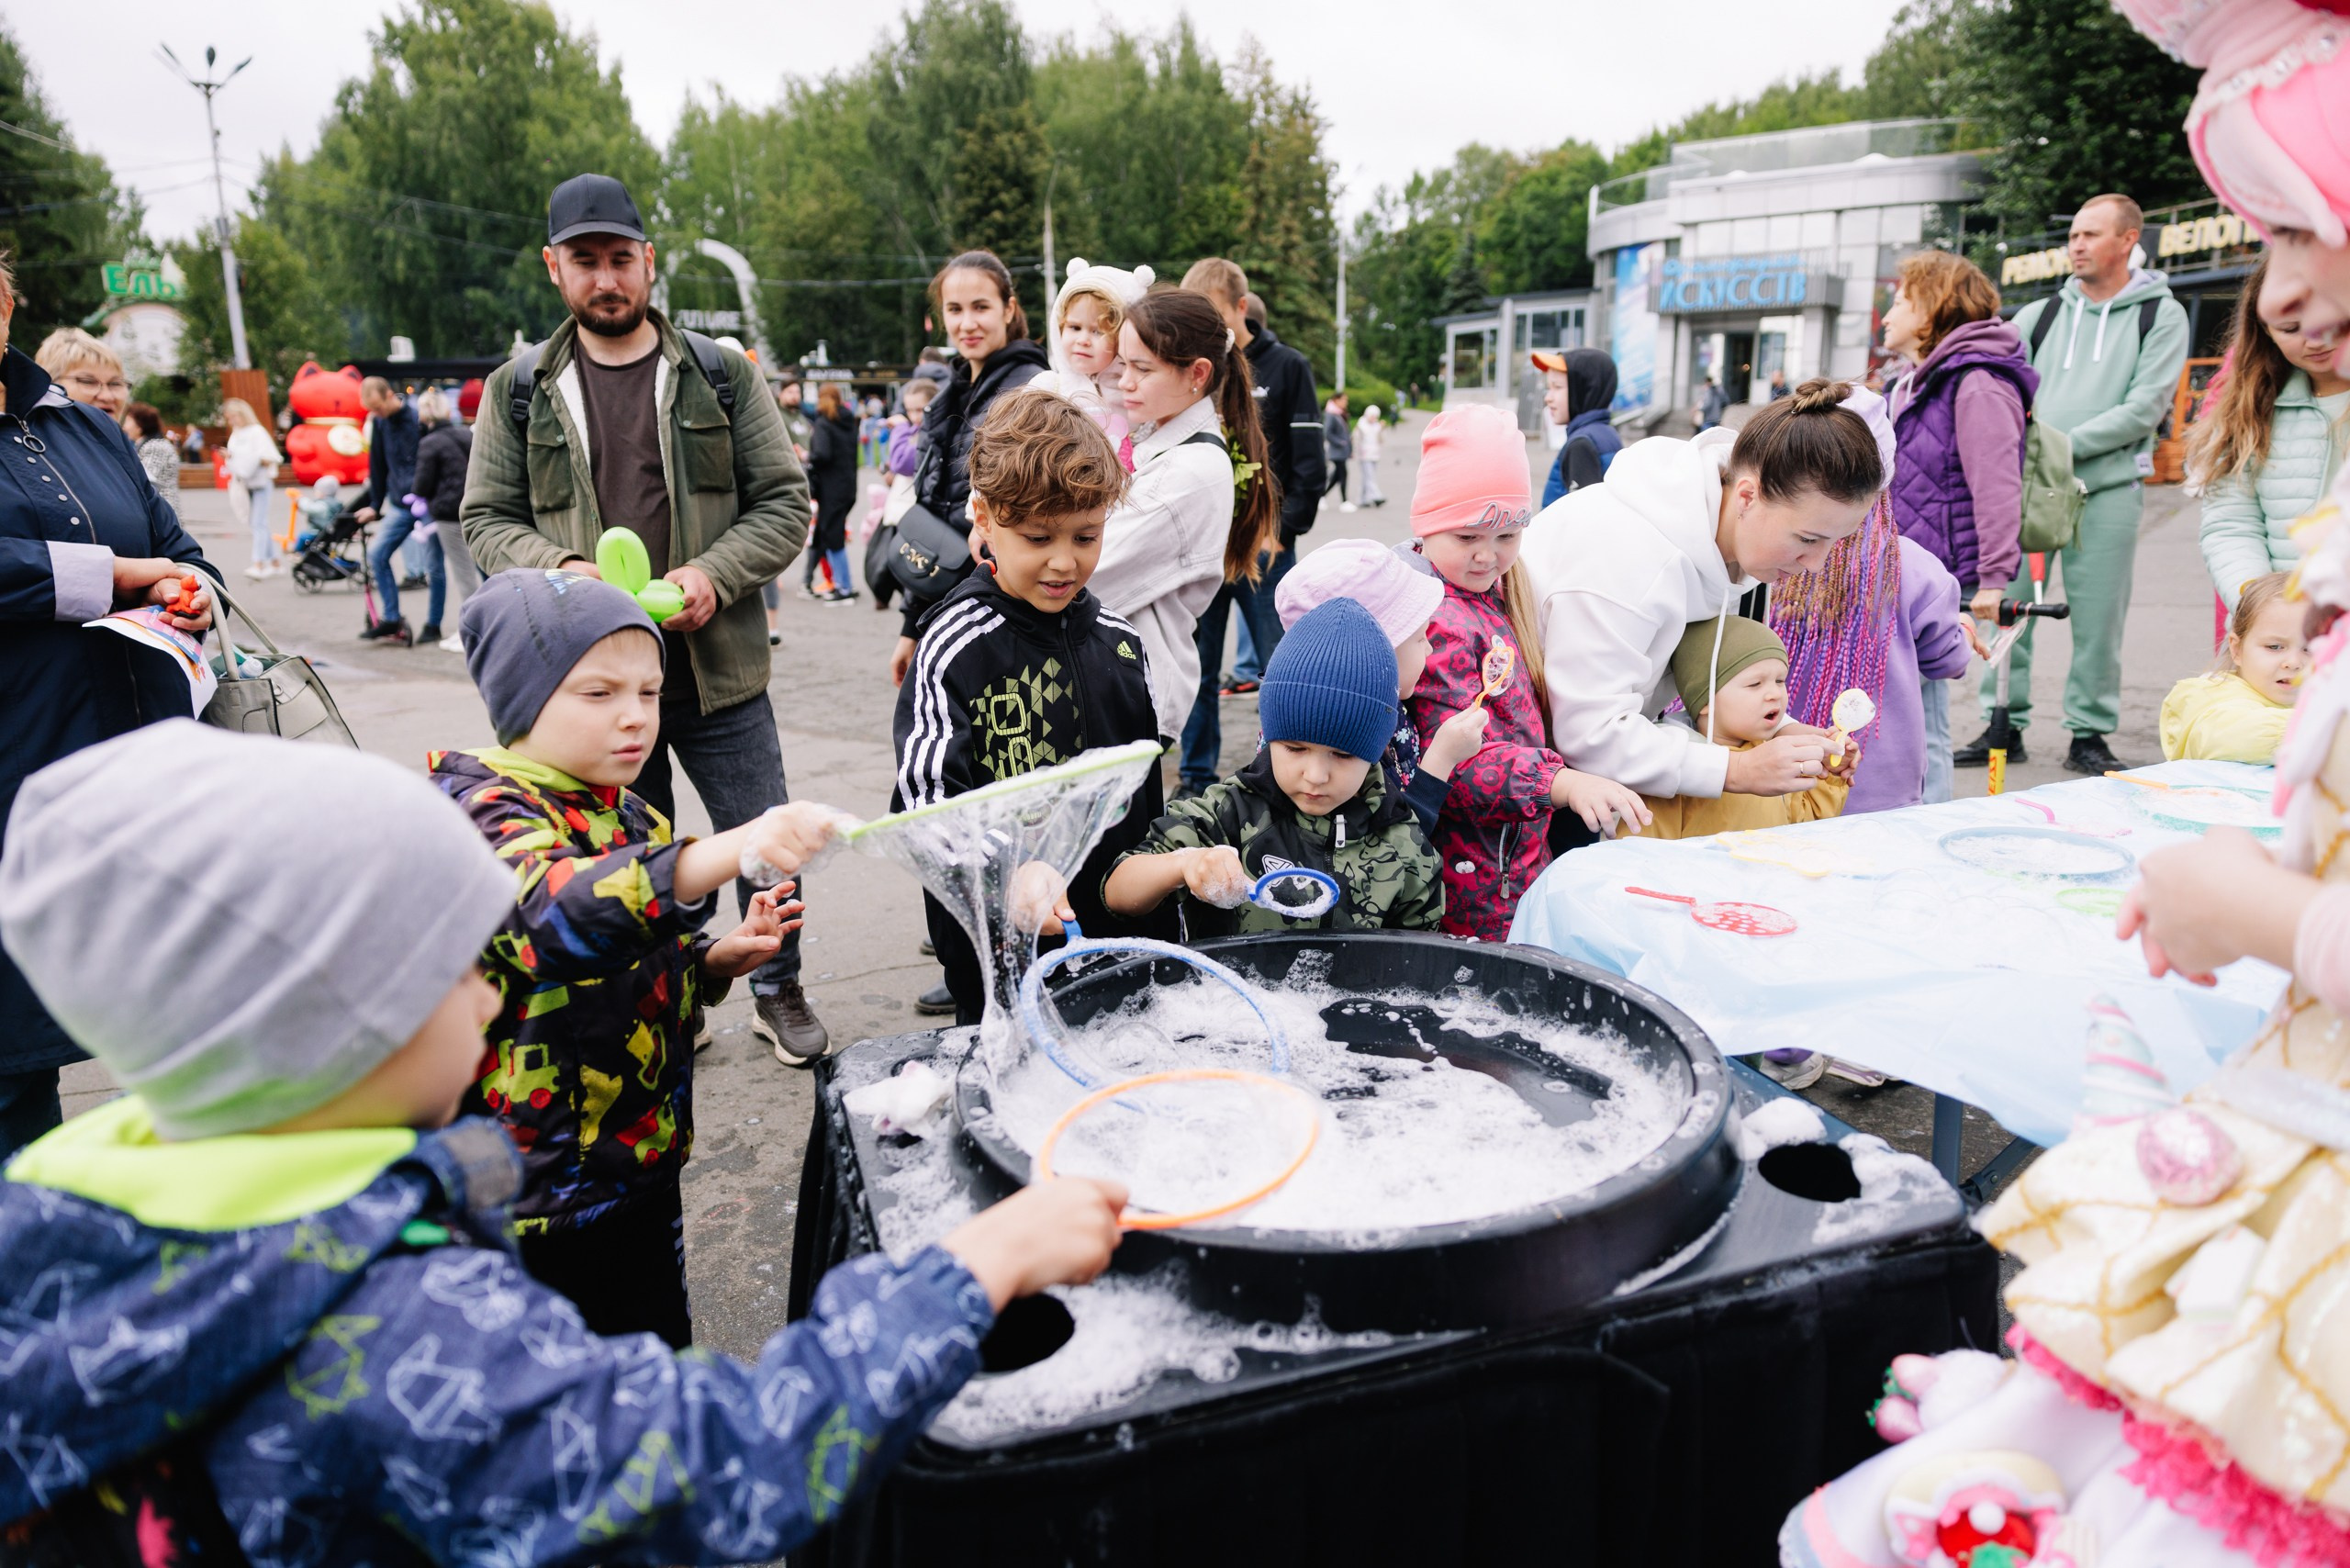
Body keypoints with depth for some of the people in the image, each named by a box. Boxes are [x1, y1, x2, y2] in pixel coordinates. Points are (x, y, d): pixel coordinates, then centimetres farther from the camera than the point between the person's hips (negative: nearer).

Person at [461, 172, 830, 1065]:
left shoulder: (722, 377, 4)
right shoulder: (516, 392, 7)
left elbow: (785, 500, 3)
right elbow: (486, 519, 8)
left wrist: (714, 573, -14)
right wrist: (556, 569, -13)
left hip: (717, 669, -1)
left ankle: (779, 992, 28)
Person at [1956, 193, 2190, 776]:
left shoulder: (2160, 314, 5)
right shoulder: (2042, 314, 14)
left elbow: (2146, 406, -6)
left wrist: (2064, 445, -14)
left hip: (2108, 487, -2)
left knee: (2098, 618, 0)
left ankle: (2089, 735, 10)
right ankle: (2004, 726, 11)